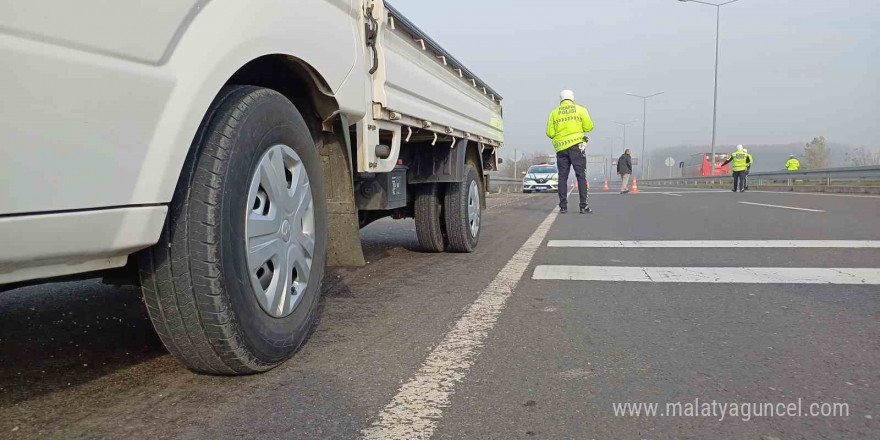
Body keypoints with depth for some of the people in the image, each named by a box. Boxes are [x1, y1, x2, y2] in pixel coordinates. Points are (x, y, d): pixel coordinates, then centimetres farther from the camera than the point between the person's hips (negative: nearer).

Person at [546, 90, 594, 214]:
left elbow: (550, 133, 3)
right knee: (581, 176, -1)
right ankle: (584, 206, -6)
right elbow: (589, 126, -3)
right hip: (576, 145, -2)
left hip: (560, 147, 2)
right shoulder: (580, 109, 5)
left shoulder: (554, 112, 9)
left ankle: (563, 207, 5)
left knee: (562, 177, 7)